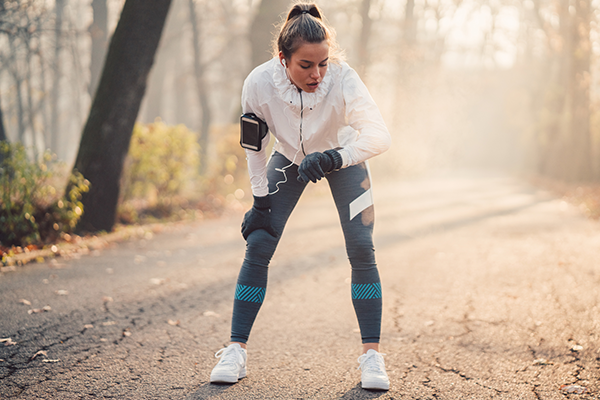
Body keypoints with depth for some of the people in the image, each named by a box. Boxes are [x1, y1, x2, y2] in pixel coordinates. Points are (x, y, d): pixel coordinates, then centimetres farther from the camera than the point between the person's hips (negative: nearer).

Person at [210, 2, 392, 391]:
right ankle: (236, 350, 4)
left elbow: (380, 134, -48)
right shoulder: (259, 84, -30)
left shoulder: (342, 78, -36)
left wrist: (333, 158, -64)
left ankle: (372, 354, -1)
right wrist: (260, 201, -10)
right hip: (289, 158, 1)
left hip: (343, 156, -1)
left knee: (361, 249, -13)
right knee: (258, 246, -8)